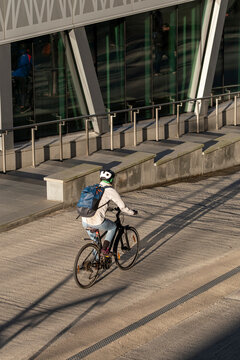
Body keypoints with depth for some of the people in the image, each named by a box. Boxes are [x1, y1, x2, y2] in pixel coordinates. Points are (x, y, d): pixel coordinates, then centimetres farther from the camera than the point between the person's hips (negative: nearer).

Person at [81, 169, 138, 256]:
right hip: (97, 222, -5)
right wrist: (133, 212, 20)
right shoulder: (111, 191, -1)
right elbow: (123, 207, 1)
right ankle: (105, 249, 15)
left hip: (84, 222, 5)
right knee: (113, 227, 25)